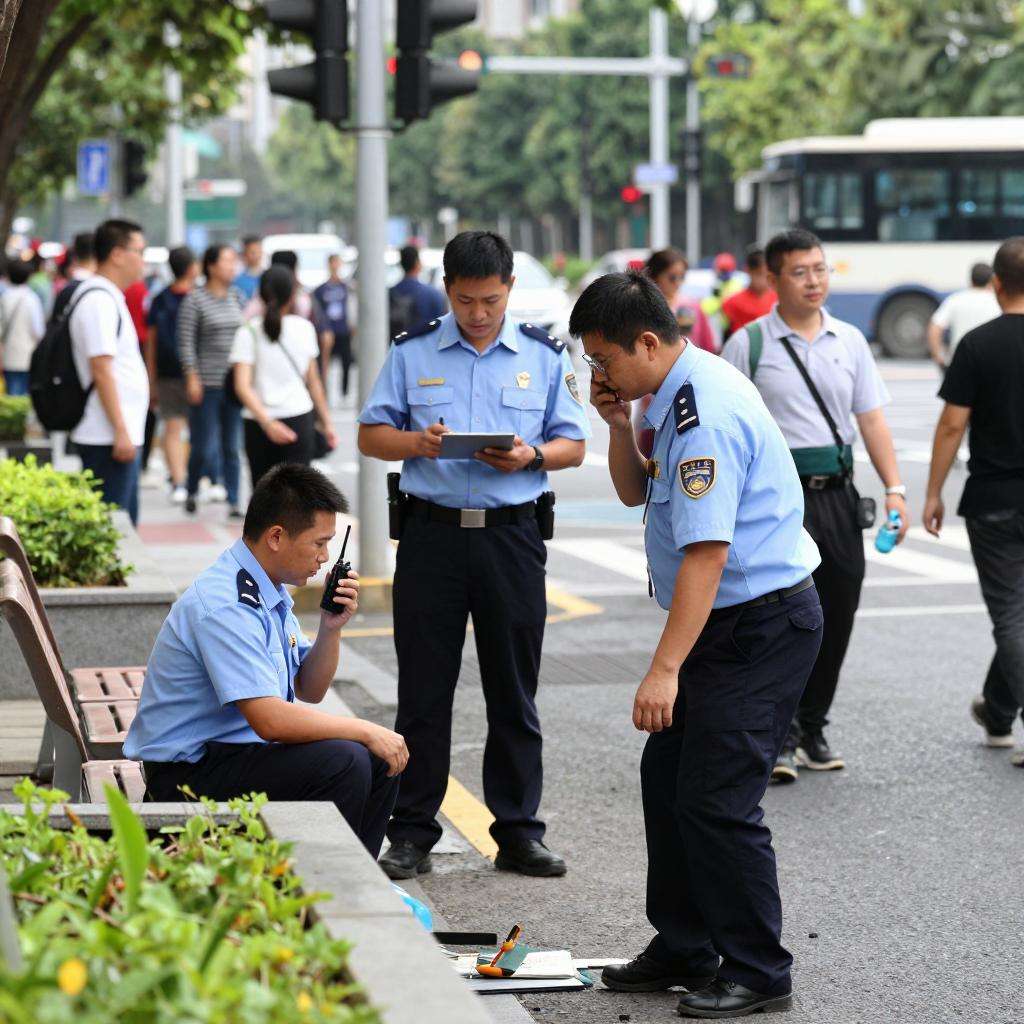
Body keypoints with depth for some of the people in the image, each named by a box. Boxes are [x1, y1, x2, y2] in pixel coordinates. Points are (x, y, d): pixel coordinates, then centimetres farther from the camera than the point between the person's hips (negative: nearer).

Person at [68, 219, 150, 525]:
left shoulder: (107, 297, 18)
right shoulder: (99, 301, -15)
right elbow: (101, 371, -20)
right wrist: (121, 431, -21)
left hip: (120, 434, 10)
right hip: (108, 438, -10)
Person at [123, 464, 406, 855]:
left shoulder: (268, 588, 8)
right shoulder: (225, 606, -24)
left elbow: (309, 690, 15)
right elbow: (270, 719, -30)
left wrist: (331, 628, -3)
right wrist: (365, 730, -20)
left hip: (236, 747, 10)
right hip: (189, 771, -10)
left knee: (380, 758, 2)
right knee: (342, 762, -25)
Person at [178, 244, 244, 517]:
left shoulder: (236, 297, 11)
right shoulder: (195, 299, -6)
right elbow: (186, 342, -8)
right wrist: (192, 377, -14)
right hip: (207, 383, -5)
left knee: (232, 447, 4)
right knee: (204, 447, -1)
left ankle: (233, 501, 6)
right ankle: (191, 491, 22)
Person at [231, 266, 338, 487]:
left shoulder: (248, 333, -2)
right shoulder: (304, 328, 1)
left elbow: (243, 386, -14)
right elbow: (313, 382, 6)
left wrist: (266, 421, -20)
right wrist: (326, 422, 14)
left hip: (256, 424, 1)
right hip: (298, 420, 0)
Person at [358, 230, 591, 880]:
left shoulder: (545, 356, 6)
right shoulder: (412, 353, 6)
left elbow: (574, 446, 8)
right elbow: (371, 435, 7)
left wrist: (530, 456, -13)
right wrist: (420, 443, -13)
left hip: (512, 535, 0)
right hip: (433, 533, 0)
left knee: (514, 693, 6)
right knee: (423, 692, 3)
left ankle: (519, 833, 14)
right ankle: (412, 835, 10)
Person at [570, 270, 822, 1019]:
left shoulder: (706, 415, -24)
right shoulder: (676, 394, 8)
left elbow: (706, 551, -28)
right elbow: (636, 492, 20)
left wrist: (666, 668, -29)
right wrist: (617, 423, 0)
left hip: (763, 625, -11)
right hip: (730, 620, 11)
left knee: (715, 801, -9)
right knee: (666, 777, 15)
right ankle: (684, 950, 26)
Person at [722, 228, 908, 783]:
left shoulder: (849, 341, 11)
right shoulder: (749, 344, -2)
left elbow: (872, 419, 10)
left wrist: (894, 489, 1)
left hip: (837, 495, 5)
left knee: (837, 616, 8)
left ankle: (812, 730, 21)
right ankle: (780, 740, -1)